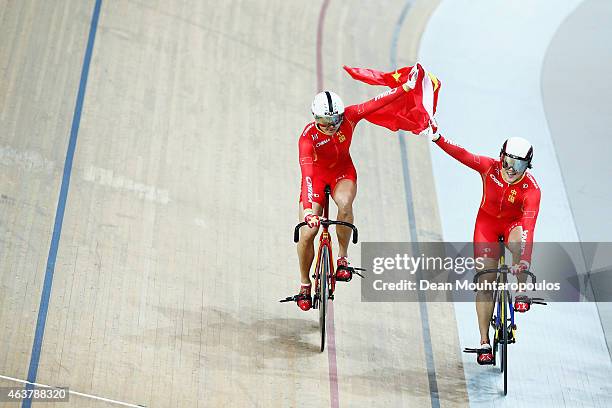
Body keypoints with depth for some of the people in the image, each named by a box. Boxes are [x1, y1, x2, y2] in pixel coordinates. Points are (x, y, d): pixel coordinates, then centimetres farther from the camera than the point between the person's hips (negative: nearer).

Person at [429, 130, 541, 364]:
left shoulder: (531, 188, -27)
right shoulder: (490, 167, -20)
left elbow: (528, 225, -36)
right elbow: (462, 155, -28)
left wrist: (525, 260, -46)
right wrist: (437, 138, -42)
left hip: (514, 223, -1)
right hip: (487, 220, 1)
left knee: (518, 239, -40)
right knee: (485, 280, -5)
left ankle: (521, 293, -17)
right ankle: (484, 342, 2)